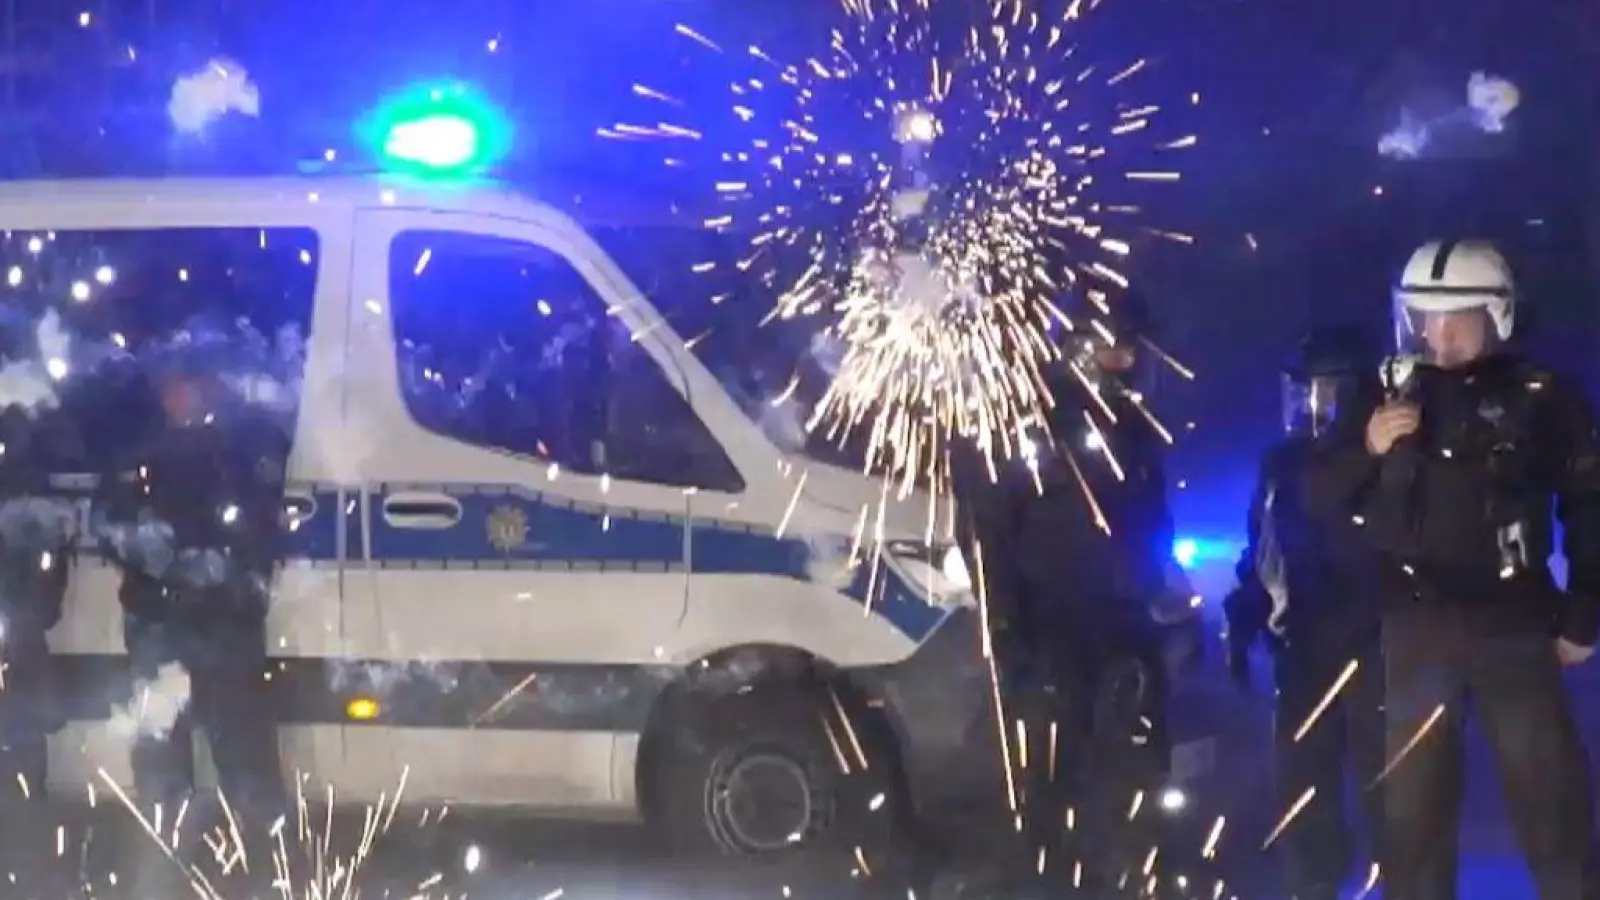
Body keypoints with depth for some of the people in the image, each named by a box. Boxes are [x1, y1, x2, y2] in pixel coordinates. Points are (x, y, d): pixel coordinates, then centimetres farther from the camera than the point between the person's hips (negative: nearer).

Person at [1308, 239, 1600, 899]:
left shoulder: (1538, 397, -2)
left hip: (1511, 621, -2)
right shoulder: (1386, 394, 4)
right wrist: (1368, 451, -13)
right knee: (1412, 808, 8)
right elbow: (1321, 503, 5)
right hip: (1413, 625, 2)